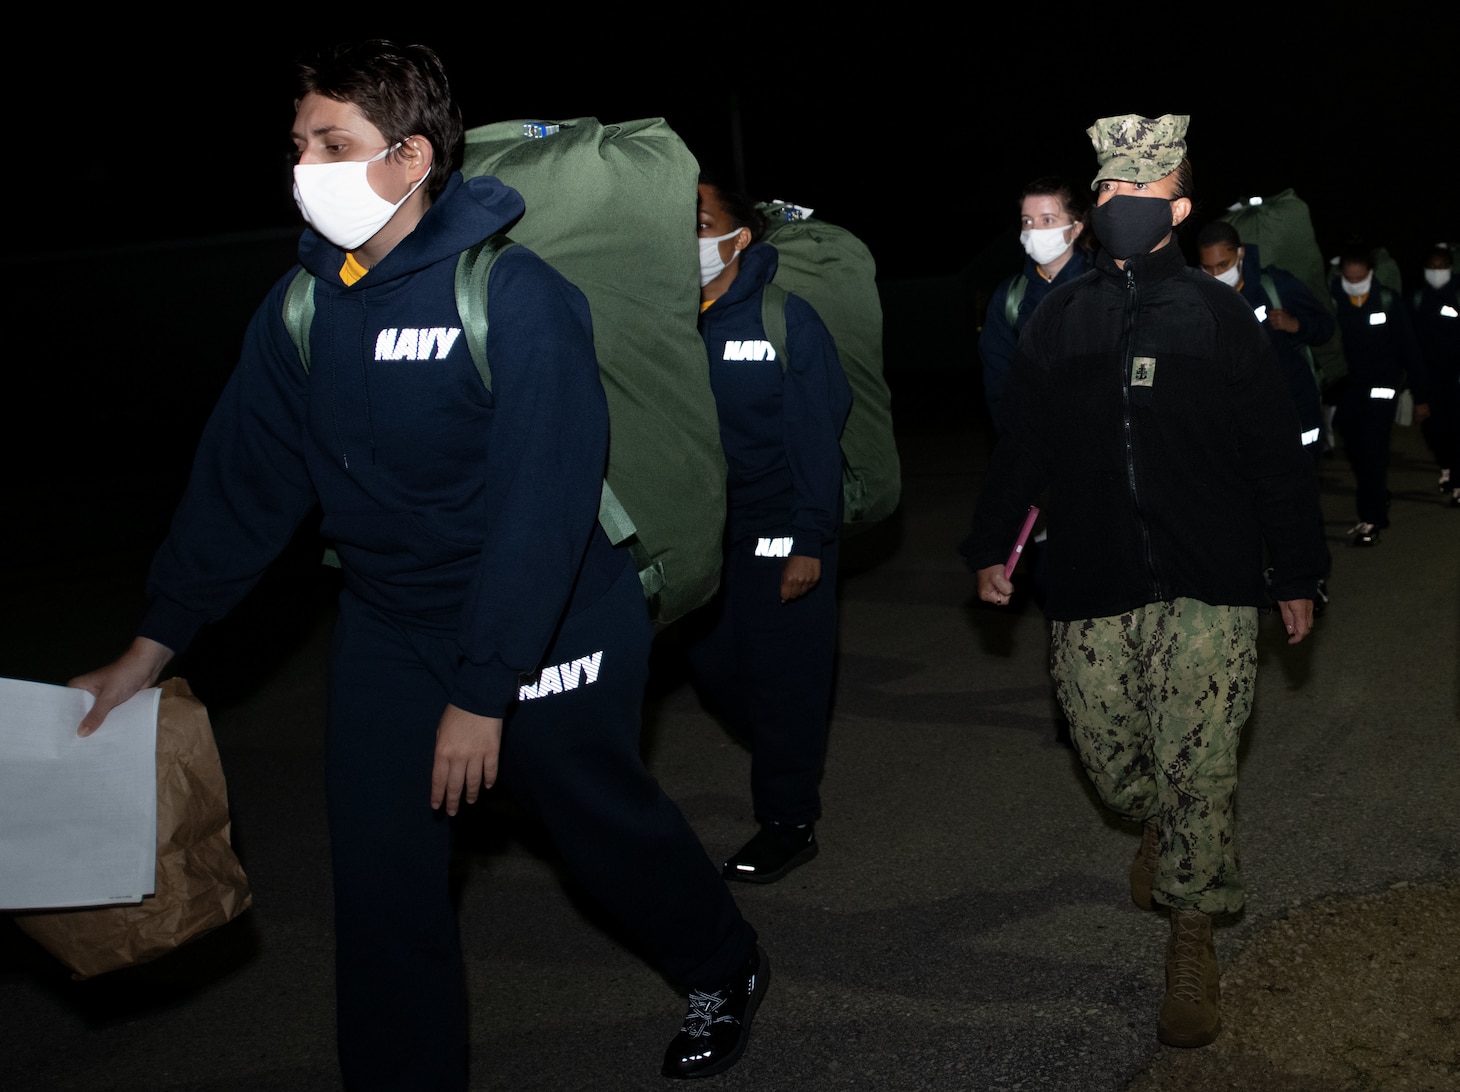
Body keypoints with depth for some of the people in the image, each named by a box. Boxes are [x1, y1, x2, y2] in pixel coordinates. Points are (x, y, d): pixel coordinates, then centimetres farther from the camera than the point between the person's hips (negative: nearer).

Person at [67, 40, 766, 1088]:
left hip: (552, 632, -4)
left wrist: (483, 694, -24)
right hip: (389, 635, 5)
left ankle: (725, 968, 43)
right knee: (381, 878, 4)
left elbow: (544, 507, -25)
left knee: (607, 824, 14)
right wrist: (150, 648, 2)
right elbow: (243, 478, 3)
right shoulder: (303, 306, -4)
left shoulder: (515, 297, -23)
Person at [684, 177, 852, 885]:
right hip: (704, 532, 6)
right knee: (715, 667, 12)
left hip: (779, 535, -5)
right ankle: (791, 764, 37)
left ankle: (789, 820, 16)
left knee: (783, 676, 1)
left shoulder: (785, 318, -10)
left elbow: (816, 435, -11)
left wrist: (809, 541, -15)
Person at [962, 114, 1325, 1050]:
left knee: (1196, 773, -5)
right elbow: (1022, 445, 15)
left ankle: (1192, 942, 12)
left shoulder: (1220, 316, 1)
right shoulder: (1060, 319, 8)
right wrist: (992, 546, 14)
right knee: (1112, 763, 10)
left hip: (1208, 592, -3)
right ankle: (1161, 829, 44)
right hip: (1093, 591, 3)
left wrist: (1299, 575, 4)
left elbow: (1279, 455, 4)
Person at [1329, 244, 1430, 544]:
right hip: (1345, 390, 2)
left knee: (1373, 453, -11)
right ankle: (1378, 502, 29)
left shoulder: (1388, 301, -7)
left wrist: (1421, 396, -1)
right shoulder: (1331, 302, -7)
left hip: (1381, 386, -2)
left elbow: (1409, 350, -2)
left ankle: (1370, 519, -9)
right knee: (1356, 453, 9)